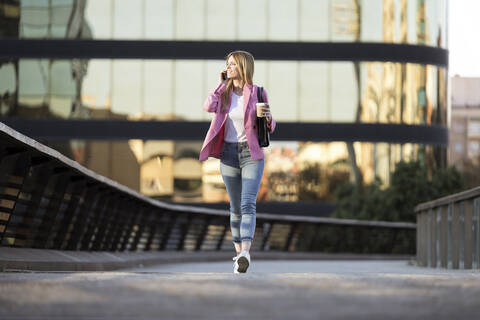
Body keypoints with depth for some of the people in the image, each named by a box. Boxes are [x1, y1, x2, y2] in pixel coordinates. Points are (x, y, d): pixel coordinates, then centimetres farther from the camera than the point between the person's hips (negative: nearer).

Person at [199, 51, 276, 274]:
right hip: (229, 153, 3)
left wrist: (268, 117, -18)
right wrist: (222, 83, -6)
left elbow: (269, 128, 5)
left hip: (252, 154, -3)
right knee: (235, 207, 9)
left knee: (248, 204, -18)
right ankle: (239, 255, 18)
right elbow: (209, 106, -16)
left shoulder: (258, 93, -2)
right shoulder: (224, 92, 5)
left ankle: (245, 253, -31)